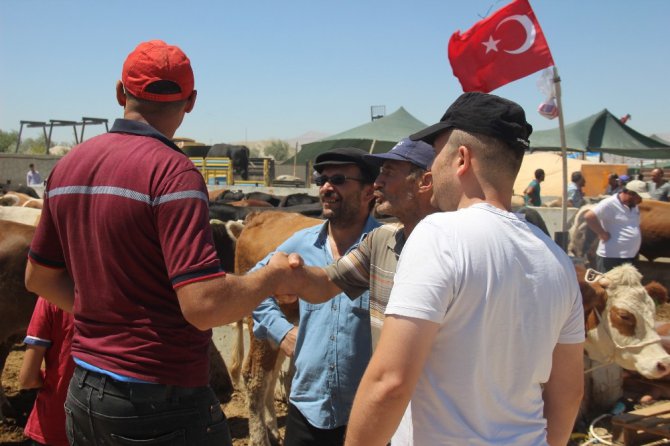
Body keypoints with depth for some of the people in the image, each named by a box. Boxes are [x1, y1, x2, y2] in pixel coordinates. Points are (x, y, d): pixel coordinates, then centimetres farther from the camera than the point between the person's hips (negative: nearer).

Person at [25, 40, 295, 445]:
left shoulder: (69, 166, 3)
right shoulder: (173, 172, -19)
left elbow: (39, 278, 13)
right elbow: (205, 305, -26)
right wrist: (276, 274, -10)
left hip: (85, 393, 6)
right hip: (164, 399, -6)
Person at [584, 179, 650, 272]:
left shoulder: (634, 206, 10)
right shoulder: (610, 204, -18)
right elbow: (589, 216, -29)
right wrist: (603, 234, -22)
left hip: (631, 257, 10)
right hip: (611, 257, -9)